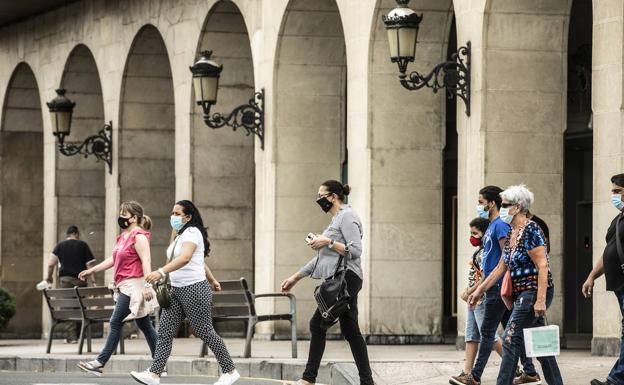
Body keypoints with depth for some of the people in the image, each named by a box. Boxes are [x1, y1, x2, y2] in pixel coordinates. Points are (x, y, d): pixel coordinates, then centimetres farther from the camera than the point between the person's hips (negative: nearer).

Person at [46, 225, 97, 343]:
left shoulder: (60, 245, 7)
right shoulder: (83, 245, 6)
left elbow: (51, 264, -2)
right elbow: (89, 265, 1)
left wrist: (49, 276, 14)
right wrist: (93, 282, 2)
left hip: (65, 279, 0)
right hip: (80, 280, 0)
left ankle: (72, 337, -7)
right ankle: (79, 335, 12)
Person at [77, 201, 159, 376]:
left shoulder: (139, 236, -12)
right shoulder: (124, 236, 17)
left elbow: (146, 261, -21)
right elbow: (113, 260, 24)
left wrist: (147, 285, -30)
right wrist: (92, 270, 23)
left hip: (133, 284, -10)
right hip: (125, 286, 10)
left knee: (116, 323, -9)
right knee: (144, 325, 10)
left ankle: (100, 363, -7)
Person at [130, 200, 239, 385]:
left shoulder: (192, 233, -13)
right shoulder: (181, 236, 18)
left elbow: (185, 258, -31)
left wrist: (161, 272, -42)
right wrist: (212, 280, 41)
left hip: (195, 289, -9)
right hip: (177, 290, 9)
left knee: (205, 332, -2)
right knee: (165, 332, -2)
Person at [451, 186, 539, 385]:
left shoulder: (500, 225, -12)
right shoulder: (491, 227, 18)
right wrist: (476, 290, 24)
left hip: (498, 287, -10)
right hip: (493, 287, 10)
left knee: (487, 331, -6)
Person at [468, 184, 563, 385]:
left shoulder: (530, 231, -14)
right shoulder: (511, 234, 14)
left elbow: (543, 266, -19)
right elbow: (501, 267, 21)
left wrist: (540, 300, -24)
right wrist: (479, 290, 19)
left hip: (534, 292, -9)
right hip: (523, 295, 9)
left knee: (511, 339, -10)